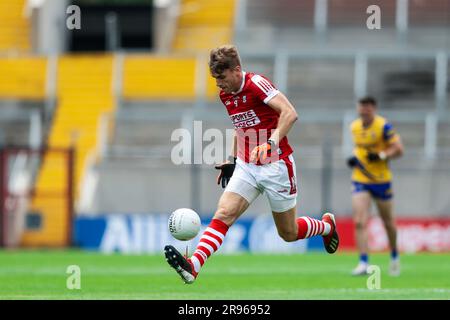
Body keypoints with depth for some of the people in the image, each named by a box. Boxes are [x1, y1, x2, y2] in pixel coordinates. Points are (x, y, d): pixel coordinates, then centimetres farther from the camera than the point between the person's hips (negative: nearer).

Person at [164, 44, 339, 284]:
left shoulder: (257, 84, -18)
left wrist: (271, 143, -39)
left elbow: (290, 113, -29)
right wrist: (232, 160, 18)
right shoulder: (226, 95, 6)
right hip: (246, 166, 6)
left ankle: (327, 225, 37)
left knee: (288, 234, 7)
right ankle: (193, 266, -29)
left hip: (276, 165, -6)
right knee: (223, 213, -16)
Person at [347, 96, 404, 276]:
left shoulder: (384, 126, -13)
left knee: (388, 222, 12)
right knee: (359, 222, -14)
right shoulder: (354, 127, 4)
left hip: (381, 180, -3)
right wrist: (354, 158, 2)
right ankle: (363, 263, -16)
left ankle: (394, 256, 36)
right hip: (360, 180, 3)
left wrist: (381, 156, -26)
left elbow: (398, 150, -12)